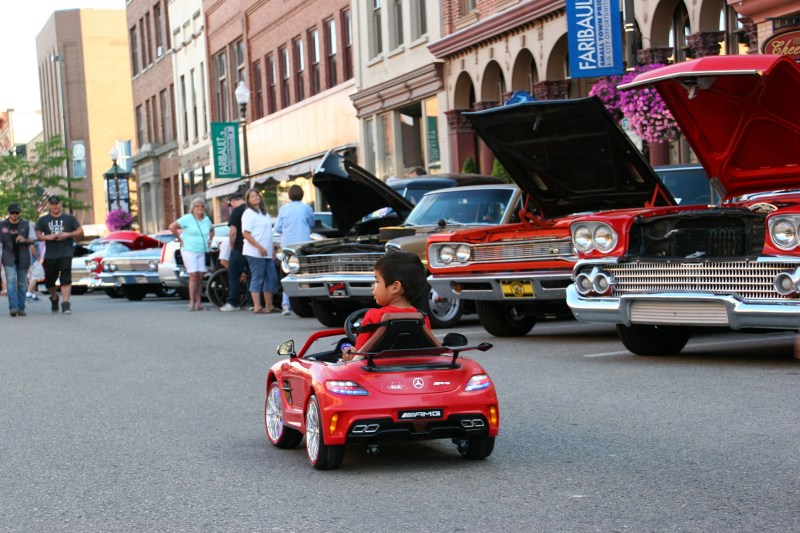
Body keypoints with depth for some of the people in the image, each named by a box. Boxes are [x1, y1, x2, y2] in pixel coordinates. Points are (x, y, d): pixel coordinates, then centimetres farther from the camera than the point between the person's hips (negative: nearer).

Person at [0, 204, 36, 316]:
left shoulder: (26, 225, 8)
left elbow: (32, 240, 7)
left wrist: (25, 240, -15)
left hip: (23, 258, 1)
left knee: (22, 283, 3)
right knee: (11, 280, -16)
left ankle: (21, 308, 10)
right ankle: (13, 307, -23)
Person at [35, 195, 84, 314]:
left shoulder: (69, 218, 9)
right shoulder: (43, 220, 12)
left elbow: (80, 232, 5)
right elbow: (38, 235, 7)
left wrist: (68, 234, -10)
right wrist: (47, 237, -12)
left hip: (66, 253, -2)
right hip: (50, 254, 2)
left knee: (66, 278, -16)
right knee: (49, 281, 10)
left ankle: (65, 303, -19)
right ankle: (54, 298, 37)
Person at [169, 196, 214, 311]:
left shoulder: (206, 219, 11)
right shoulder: (187, 218, -7)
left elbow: (211, 230, 32)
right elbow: (172, 227, -9)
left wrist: (209, 240, 17)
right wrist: (180, 239, -6)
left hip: (201, 252, 6)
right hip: (189, 250, -6)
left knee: (200, 276, 1)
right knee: (193, 275, -12)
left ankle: (198, 303, 5)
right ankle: (192, 303, -10)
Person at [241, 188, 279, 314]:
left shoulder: (264, 213, 19)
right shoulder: (248, 213, -6)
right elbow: (246, 233, -14)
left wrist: (272, 249, 18)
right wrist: (259, 247, -20)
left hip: (267, 253, 8)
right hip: (255, 252, -8)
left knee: (271, 278, 8)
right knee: (257, 279, -7)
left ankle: (269, 306, 14)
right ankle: (257, 307, -5)